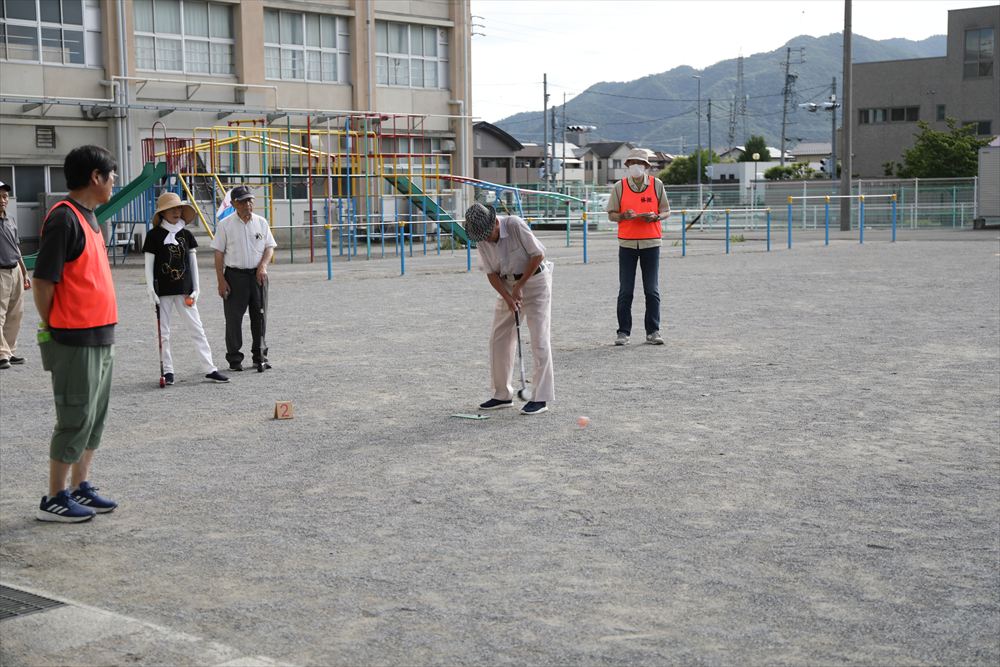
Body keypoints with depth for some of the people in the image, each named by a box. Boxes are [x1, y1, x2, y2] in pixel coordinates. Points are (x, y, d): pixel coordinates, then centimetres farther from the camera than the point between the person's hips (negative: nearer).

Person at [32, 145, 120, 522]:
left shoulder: (88, 216, 14)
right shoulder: (64, 218, -16)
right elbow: (43, 281, -16)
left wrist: (104, 329, 15)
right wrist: (52, 330, -7)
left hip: (99, 336, 9)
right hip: (75, 340, -9)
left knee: (95, 417, 14)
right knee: (76, 420, -2)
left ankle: (80, 488, 24)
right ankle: (54, 499, 8)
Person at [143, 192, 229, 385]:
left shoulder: (186, 235, 7)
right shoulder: (154, 235, -2)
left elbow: (193, 262, 10)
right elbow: (149, 265, -2)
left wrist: (196, 288, 5)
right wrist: (151, 290, -9)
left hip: (184, 290, 3)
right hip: (163, 291, -3)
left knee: (197, 329, 0)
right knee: (164, 332, 3)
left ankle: (209, 369, 1)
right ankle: (168, 370, 13)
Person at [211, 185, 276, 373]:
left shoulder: (261, 222, 8)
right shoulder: (225, 225, -1)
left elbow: (269, 247, 11)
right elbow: (219, 254, -1)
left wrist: (262, 266, -8)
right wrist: (221, 281, -8)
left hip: (258, 275, 3)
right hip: (235, 275, -3)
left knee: (260, 317, 5)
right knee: (234, 318, -1)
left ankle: (260, 356, 14)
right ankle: (234, 359, 8)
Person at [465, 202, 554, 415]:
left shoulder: (515, 224, -23)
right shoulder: (482, 240, -7)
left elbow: (538, 255, -20)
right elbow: (492, 274, -3)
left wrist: (520, 286, -17)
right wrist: (508, 297, -17)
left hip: (534, 280, -6)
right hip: (508, 285, 6)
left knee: (539, 339, -9)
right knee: (499, 339, 5)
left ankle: (541, 398, -7)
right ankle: (502, 395, 16)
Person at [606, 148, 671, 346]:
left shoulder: (656, 185, 4)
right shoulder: (619, 186, 3)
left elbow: (666, 211, 9)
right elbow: (611, 215, 5)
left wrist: (655, 217, -13)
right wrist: (623, 216, -16)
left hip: (651, 242, 0)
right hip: (627, 243, 0)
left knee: (652, 291, 1)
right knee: (625, 291, 1)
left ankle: (653, 332, 8)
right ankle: (623, 332, 7)